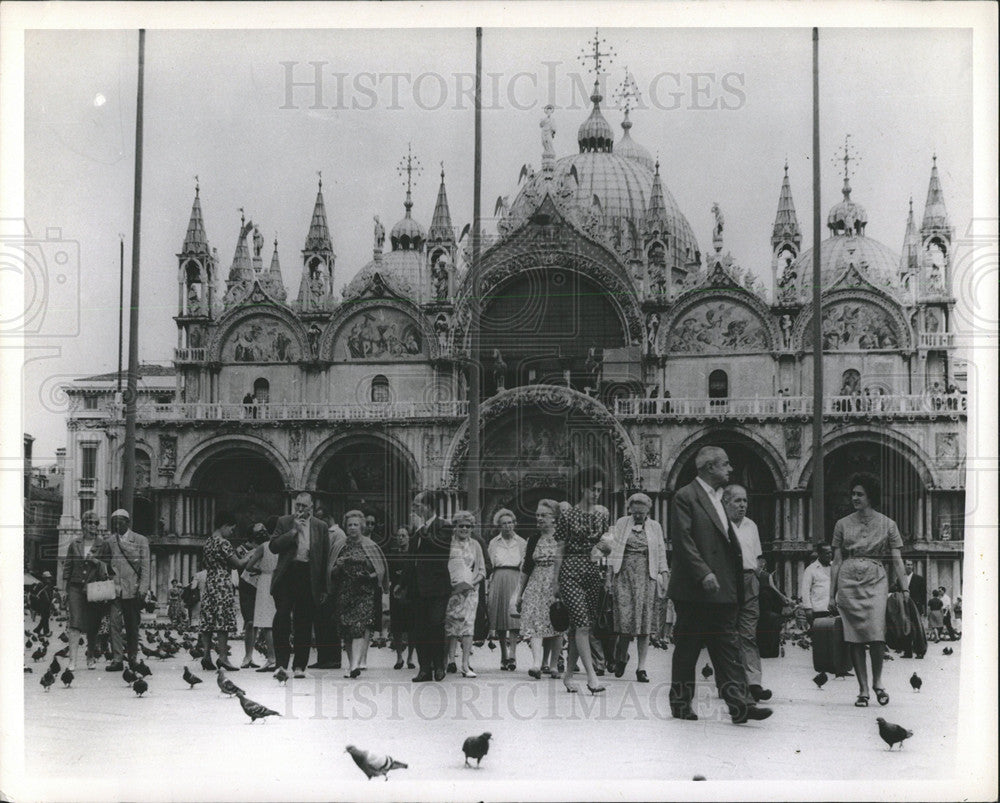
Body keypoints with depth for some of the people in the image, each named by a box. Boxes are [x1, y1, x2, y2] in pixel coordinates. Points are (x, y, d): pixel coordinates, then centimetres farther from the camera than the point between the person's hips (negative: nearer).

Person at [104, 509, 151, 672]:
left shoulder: (140, 541, 4)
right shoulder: (109, 541, 8)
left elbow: (145, 567, 1)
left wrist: (143, 589, -7)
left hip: (133, 590, -1)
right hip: (114, 589, 1)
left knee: (132, 626, 7)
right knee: (114, 623, -8)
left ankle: (132, 657, 19)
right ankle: (117, 659, -8)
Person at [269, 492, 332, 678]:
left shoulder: (321, 527, 9)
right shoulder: (284, 522, 8)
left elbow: (325, 558, 10)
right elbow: (273, 546, -4)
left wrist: (323, 588, 7)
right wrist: (294, 531, -11)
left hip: (308, 577, 1)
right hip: (287, 575, -1)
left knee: (304, 624, 3)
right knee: (282, 618, -8)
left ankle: (299, 665, 11)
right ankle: (281, 663, -1)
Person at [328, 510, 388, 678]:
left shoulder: (370, 546, 7)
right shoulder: (338, 546, 11)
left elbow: (381, 570, 11)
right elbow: (331, 572, 13)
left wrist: (369, 576, -3)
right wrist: (339, 568, -6)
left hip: (365, 593, -3)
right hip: (344, 594, 3)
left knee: (360, 627, -17)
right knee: (346, 630, 2)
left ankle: (355, 664, -26)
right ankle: (352, 665, 13)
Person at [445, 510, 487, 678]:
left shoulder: (475, 545, 11)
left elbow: (482, 571, 11)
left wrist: (470, 583, -6)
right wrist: (449, 584, -9)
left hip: (470, 589, 1)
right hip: (450, 589, -1)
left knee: (468, 624, -8)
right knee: (450, 626, -5)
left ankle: (465, 665, -9)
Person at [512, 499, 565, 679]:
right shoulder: (534, 540, 10)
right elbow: (526, 568, 14)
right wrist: (519, 593, 13)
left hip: (558, 586, -2)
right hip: (536, 586, 2)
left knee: (556, 626, 1)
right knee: (536, 623, -12)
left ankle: (552, 665, 11)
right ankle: (537, 663, -22)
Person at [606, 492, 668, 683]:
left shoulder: (655, 528, 11)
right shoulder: (621, 524, 9)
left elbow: (661, 555, 10)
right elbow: (613, 551, 9)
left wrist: (664, 577, 0)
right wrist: (609, 577, 3)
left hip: (646, 576, 1)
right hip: (623, 574, -1)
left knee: (644, 621, -5)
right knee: (625, 617, -10)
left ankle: (641, 667, -1)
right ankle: (621, 656, 16)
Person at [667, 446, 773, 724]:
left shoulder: (718, 498, 18)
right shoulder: (685, 497, -8)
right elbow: (683, 540, -16)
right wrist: (704, 573, -24)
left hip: (722, 590, 8)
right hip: (693, 591, -8)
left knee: (728, 649, 1)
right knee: (686, 650, 2)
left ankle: (740, 704, -4)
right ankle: (680, 704, 13)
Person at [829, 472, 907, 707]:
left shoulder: (887, 524, 7)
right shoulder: (843, 525, 10)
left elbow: (897, 559, 6)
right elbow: (836, 561, 11)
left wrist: (904, 588, -3)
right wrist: (832, 595, 8)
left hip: (875, 580, -2)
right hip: (848, 581, 2)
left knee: (876, 635, -14)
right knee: (854, 638, -2)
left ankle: (877, 681, 8)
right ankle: (863, 689, 6)